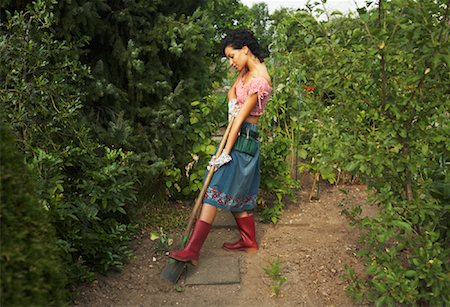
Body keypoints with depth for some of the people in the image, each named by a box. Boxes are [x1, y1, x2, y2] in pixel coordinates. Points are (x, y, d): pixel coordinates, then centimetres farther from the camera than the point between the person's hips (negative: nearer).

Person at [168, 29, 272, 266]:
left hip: (244, 138, -9)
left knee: (216, 191, -12)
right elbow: (232, 90, 15)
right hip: (239, 137, 9)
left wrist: (225, 153, -20)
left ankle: (192, 250, -10)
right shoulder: (247, 70, 8)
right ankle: (249, 242, 28)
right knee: (236, 193, 15)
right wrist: (232, 103, -11)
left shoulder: (259, 80, -20)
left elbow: (241, 118, -21)